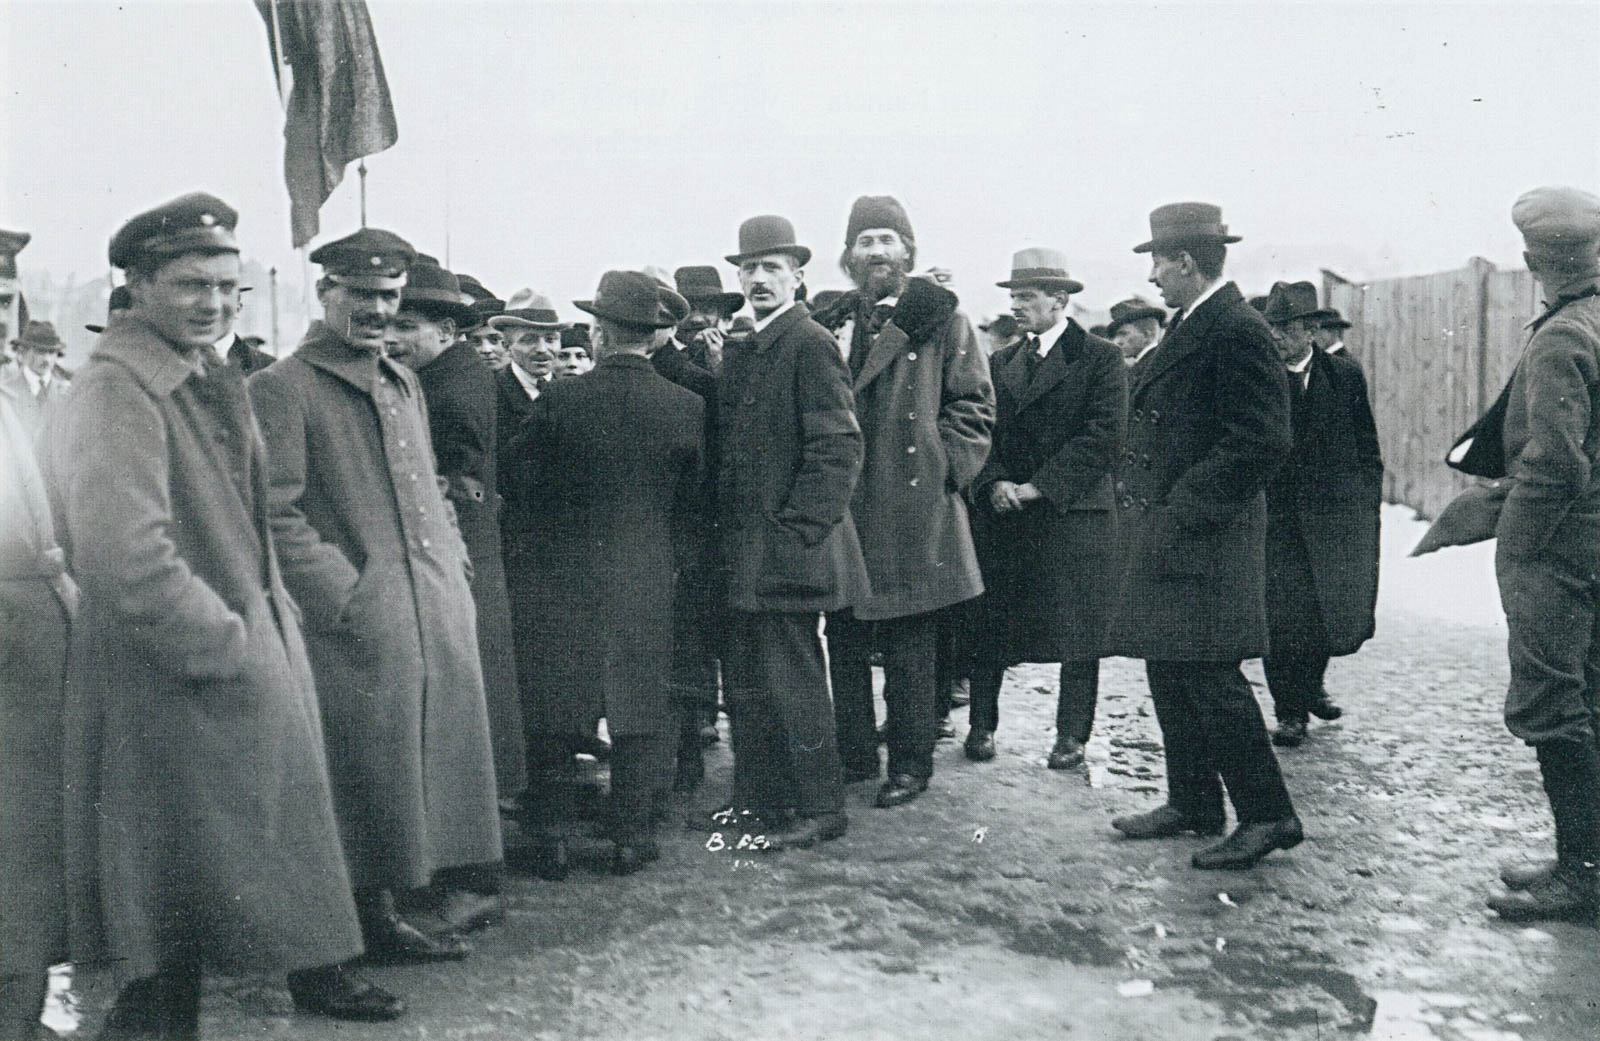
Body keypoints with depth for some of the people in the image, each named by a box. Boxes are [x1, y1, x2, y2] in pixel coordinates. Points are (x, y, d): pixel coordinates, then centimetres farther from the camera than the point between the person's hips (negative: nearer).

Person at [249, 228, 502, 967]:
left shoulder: (403, 383, 18)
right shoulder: (281, 388, -6)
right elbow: (276, 512, -12)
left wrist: (454, 573, 12)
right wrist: (344, 597, -16)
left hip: (435, 616, 8)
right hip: (361, 624, -8)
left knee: (425, 768, 12)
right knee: (369, 766, 0)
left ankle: (388, 915, 24)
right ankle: (372, 925, 12)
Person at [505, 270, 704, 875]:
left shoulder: (560, 401, -11)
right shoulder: (686, 407, -7)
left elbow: (518, 474, 0)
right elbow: (694, 498, 3)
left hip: (564, 577, -1)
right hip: (649, 581, 1)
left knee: (551, 712, 12)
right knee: (640, 708, 10)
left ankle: (549, 833, 18)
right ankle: (632, 837, 15)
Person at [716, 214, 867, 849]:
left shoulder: (809, 344, -11)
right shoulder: (742, 350, 15)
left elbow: (840, 447, -17)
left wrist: (796, 529, -17)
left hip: (785, 550, -9)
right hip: (743, 550, 9)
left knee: (790, 679, -3)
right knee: (744, 679, 15)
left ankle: (819, 809, 10)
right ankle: (756, 799, 27)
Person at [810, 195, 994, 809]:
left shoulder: (940, 321, 1)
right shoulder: (830, 325, 14)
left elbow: (974, 406, 1)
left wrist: (942, 466, -9)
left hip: (912, 505, -4)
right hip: (843, 507, 5)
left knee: (909, 644, 1)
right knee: (844, 639, 9)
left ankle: (910, 763, 12)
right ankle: (853, 753, 21)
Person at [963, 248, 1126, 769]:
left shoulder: (1100, 358, -2)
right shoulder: (1003, 364, 14)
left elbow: (1104, 435, -11)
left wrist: (1039, 486, -15)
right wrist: (994, 483, -7)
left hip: (1072, 512, -4)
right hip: (1004, 514, 5)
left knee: (1077, 630, 2)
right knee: (990, 626, 4)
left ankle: (1072, 736, 12)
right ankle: (981, 725, 15)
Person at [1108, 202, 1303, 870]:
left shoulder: (1236, 331, -15)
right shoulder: (1186, 327, 15)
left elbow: (1262, 443, -20)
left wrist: (1183, 512, -19)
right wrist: (1142, 507, 12)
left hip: (1205, 537, -10)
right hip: (1165, 535, 10)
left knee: (1207, 673, -7)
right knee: (1168, 672, 15)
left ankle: (1266, 815, 5)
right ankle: (1192, 804, 26)